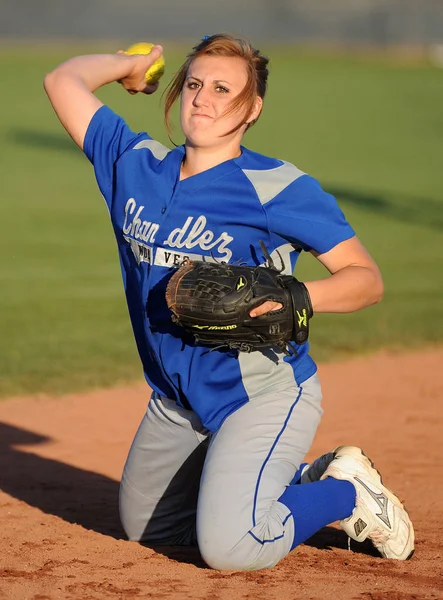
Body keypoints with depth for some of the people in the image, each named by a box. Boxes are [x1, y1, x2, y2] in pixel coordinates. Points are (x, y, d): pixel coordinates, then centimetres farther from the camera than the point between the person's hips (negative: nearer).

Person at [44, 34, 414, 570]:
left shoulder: (280, 188, -16)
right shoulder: (134, 166, 0)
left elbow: (368, 279, -17)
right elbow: (64, 81, 7)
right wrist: (136, 64, 17)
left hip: (266, 394, -7)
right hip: (175, 401, 8)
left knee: (229, 546, -25)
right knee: (143, 525, 23)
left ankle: (347, 492, 4)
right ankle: (306, 481, 32)